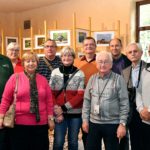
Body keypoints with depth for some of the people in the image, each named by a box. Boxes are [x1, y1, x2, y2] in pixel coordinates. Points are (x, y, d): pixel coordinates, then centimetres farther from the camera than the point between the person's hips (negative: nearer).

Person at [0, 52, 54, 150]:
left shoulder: (43, 79, 7)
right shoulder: (15, 77, -1)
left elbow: (49, 101, 8)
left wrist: (50, 118, 5)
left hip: (40, 123, 2)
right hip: (20, 123, -2)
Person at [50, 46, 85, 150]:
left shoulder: (80, 74, -1)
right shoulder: (55, 72, 4)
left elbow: (81, 95, -7)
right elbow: (51, 93, 2)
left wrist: (65, 107, -13)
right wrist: (58, 110, -9)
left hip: (75, 113, 0)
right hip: (59, 113, 1)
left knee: (73, 141, 11)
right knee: (58, 141, 1)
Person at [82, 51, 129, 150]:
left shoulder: (118, 79, -6)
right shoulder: (92, 79, 5)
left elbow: (124, 103, -8)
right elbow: (87, 101, 8)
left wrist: (122, 124, -11)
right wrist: (85, 119, 3)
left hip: (112, 124, -3)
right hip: (93, 123, 4)